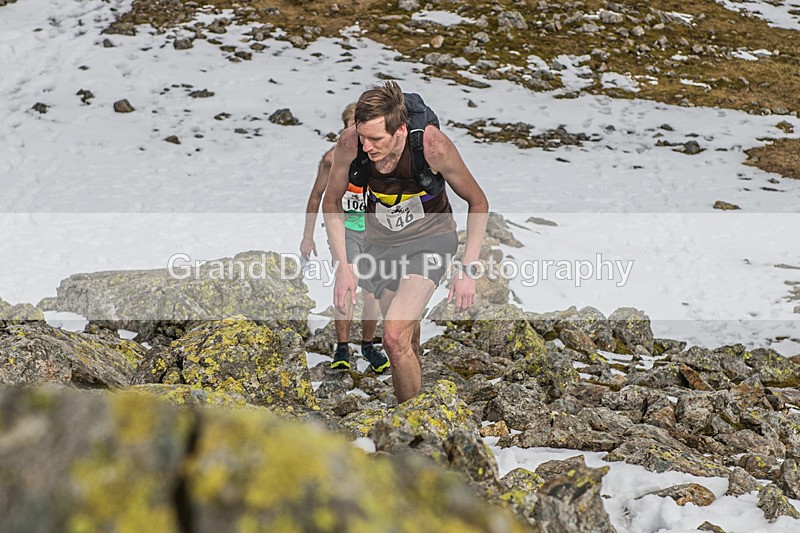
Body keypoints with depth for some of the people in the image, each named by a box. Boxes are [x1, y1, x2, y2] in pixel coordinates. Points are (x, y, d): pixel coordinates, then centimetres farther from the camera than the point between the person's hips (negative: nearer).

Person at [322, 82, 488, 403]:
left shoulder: (432, 145, -28)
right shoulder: (350, 142, -22)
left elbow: (477, 202, -12)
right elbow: (331, 203, -3)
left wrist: (467, 269, -16)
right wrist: (343, 267, -9)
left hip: (430, 237, -3)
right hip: (380, 241, 4)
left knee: (395, 338, -21)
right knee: (407, 342, 13)